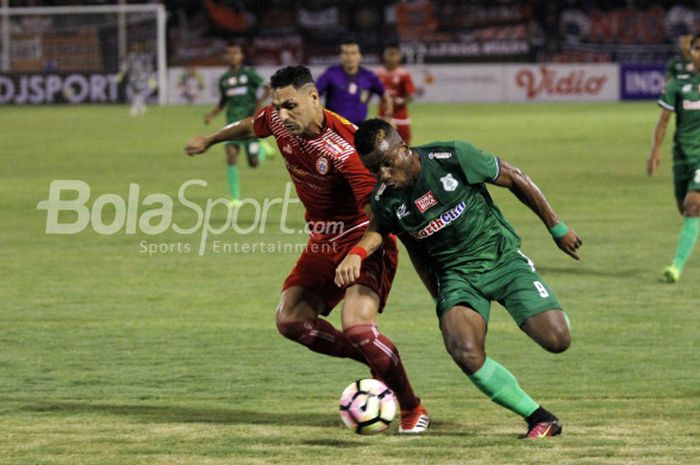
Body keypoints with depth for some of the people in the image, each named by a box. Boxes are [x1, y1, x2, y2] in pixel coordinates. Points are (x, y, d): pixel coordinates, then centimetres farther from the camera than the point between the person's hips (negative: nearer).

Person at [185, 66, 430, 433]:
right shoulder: (278, 121, -7)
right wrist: (210, 140, 37)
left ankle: (412, 409, -4)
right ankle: (377, 362, 18)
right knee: (291, 319, 4)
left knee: (356, 326, -24)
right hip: (323, 240, 9)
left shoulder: (344, 147, -30)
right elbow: (251, 127, 19)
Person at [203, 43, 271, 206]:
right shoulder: (224, 79, 11)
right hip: (233, 122, 3)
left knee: (254, 163, -1)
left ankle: (263, 149, 36)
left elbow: (266, 89, -4)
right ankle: (235, 197, -11)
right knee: (231, 156, -16)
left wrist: (260, 101, -23)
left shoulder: (249, 73, -3)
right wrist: (212, 114, 9)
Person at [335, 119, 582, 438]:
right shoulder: (385, 200, -9)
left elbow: (514, 179, -4)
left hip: (502, 258, -1)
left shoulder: (453, 158, -17)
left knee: (557, 340, -17)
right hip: (456, 276, 1)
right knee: (465, 354, -28)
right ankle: (540, 419, -12)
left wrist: (557, 229, 4)